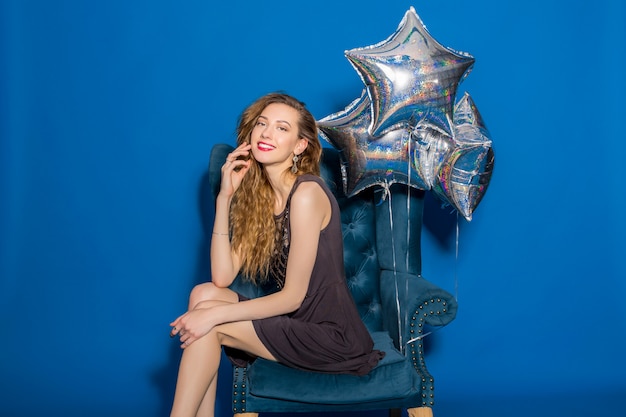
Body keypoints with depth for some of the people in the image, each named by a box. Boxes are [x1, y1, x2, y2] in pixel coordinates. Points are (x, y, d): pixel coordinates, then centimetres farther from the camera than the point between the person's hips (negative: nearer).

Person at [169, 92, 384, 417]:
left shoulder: (306, 194, -18)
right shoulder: (256, 193, 5)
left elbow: (293, 296, -16)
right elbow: (222, 277, -4)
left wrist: (214, 314, -16)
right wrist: (224, 197, -8)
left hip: (331, 334, -7)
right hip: (296, 319, 7)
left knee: (209, 318, -14)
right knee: (203, 294, -7)